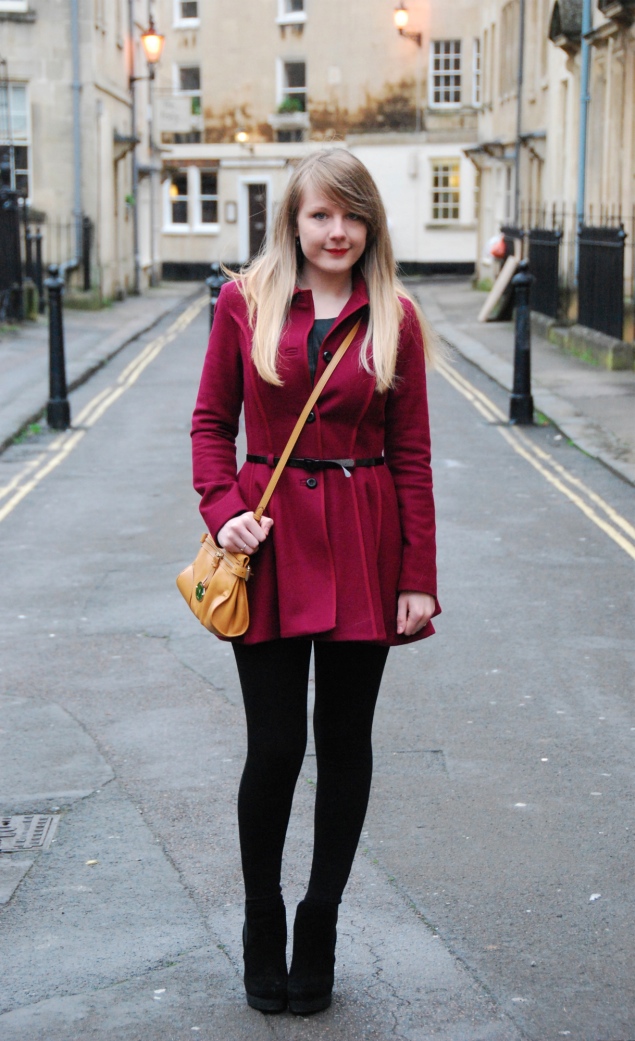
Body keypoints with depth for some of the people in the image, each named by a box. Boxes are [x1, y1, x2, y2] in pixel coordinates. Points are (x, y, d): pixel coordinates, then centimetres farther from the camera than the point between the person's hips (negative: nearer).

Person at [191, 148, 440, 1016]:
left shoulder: (393, 318, 2)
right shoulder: (246, 302, 2)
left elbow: (411, 453, 2)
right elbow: (212, 422, 7)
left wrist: (419, 578, -2)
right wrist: (225, 511, -10)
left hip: (363, 550, 1)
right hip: (274, 544, -1)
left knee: (345, 744, 9)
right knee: (275, 747, 1)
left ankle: (320, 923, 27)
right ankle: (262, 922, 24)